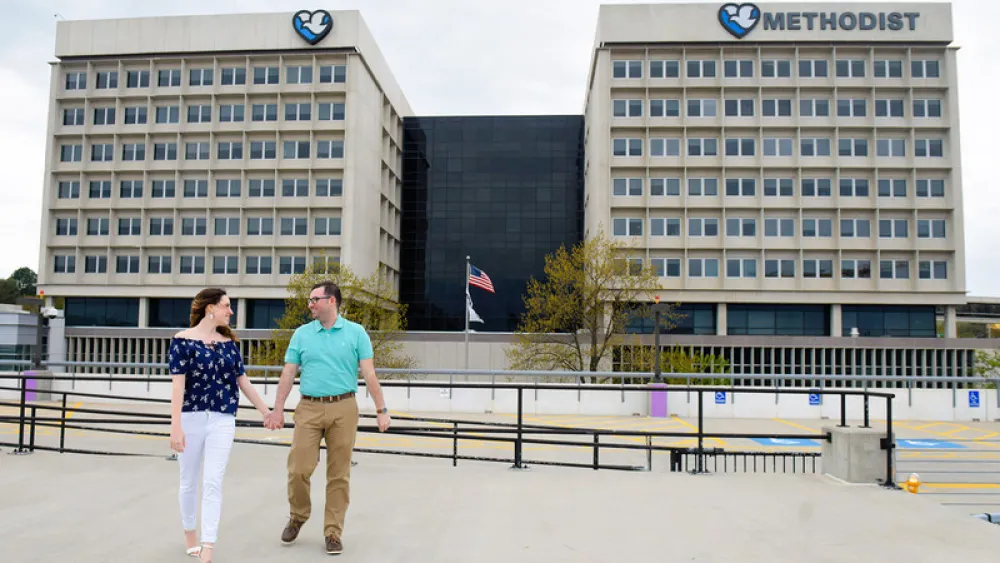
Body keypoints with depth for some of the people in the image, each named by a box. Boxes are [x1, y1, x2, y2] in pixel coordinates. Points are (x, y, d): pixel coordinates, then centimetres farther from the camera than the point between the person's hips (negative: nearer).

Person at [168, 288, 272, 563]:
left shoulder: (229, 342, 9)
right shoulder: (183, 340, -4)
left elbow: (242, 380, 14)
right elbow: (178, 384, -11)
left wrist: (265, 410, 17)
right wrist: (175, 426, -16)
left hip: (222, 421, 2)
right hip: (191, 418, -2)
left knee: (213, 483, -5)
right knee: (189, 481, 12)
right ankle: (189, 533, 34)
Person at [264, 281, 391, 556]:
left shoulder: (356, 332, 1)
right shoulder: (301, 334, 7)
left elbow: (369, 374, -2)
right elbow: (288, 374, 8)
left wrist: (381, 410, -6)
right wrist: (278, 410, 2)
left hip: (343, 409, -1)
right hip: (309, 409, 1)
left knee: (339, 474, 4)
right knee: (299, 469, -2)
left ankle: (333, 532, 16)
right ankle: (297, 517, 25)